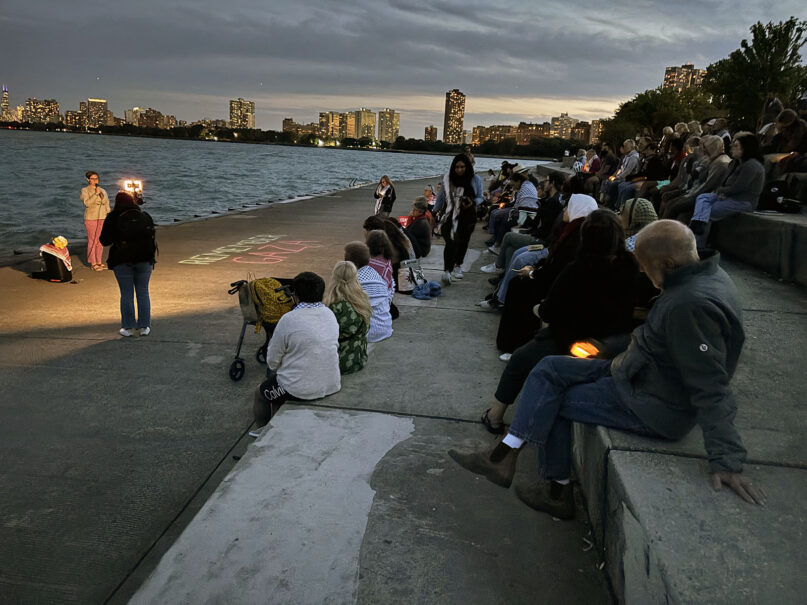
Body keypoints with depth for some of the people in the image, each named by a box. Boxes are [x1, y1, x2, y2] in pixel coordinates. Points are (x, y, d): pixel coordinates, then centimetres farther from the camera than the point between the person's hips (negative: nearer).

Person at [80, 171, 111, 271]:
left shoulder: (103, 191, 13)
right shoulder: (85, 191, 0)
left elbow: (107, 205, 15)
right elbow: (87, 203, -15)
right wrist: (96, 194, -18)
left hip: (102, 218, 4)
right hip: (91, 218, -4)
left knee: (100, 240, 7)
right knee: (92, 240, -3)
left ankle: (99, 261, 16)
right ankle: (93, 263, 2)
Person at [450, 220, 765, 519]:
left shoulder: (692, 306, -30)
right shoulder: (702, 275, 1)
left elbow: (711, 389, -31)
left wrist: (727, 461, -30)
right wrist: (626, 359, 2)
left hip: (656, 406, -10)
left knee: (551, 403, -2)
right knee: (550, 369, 4)